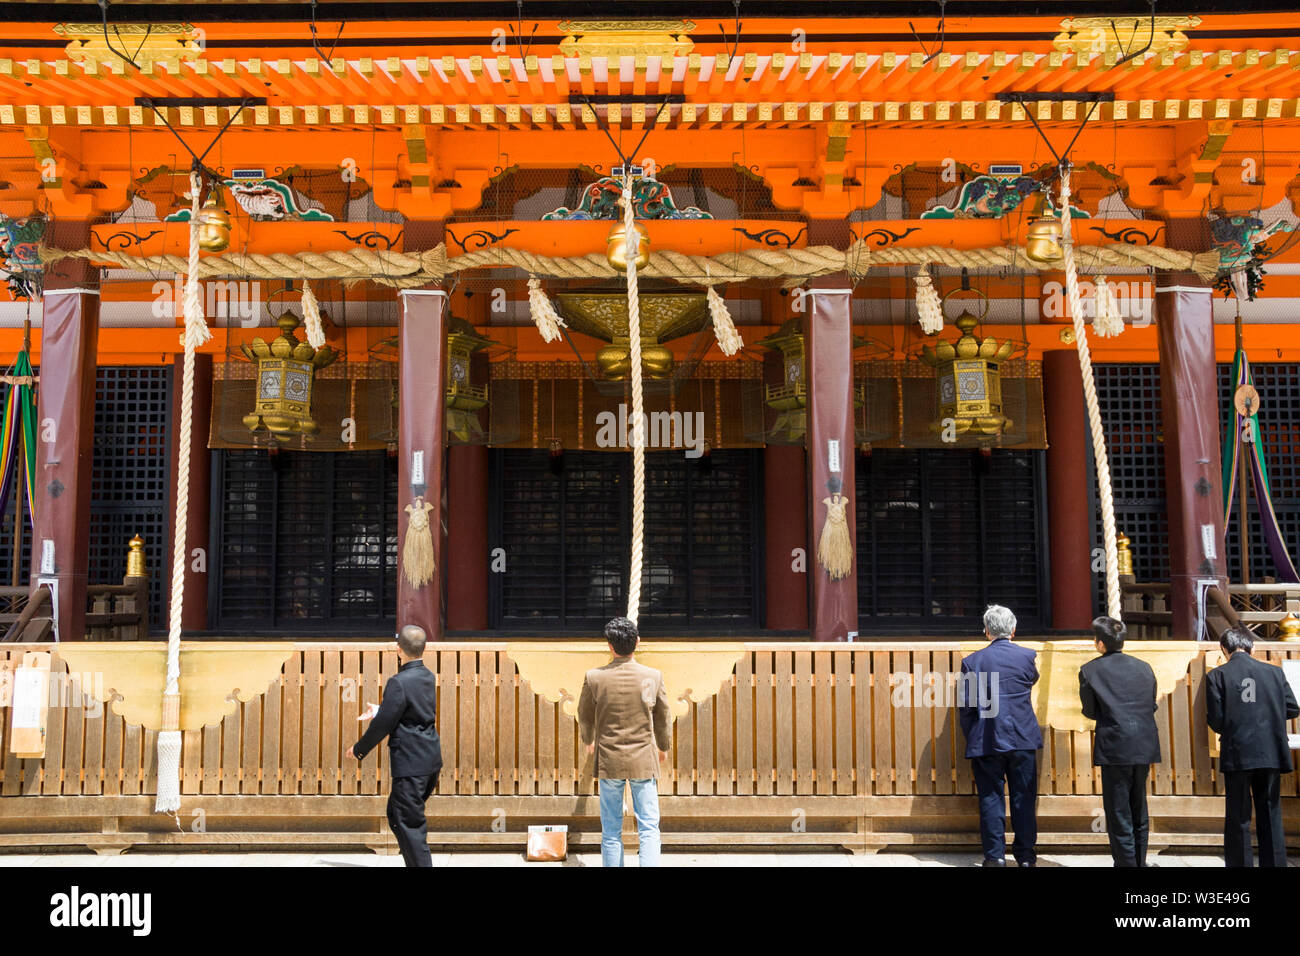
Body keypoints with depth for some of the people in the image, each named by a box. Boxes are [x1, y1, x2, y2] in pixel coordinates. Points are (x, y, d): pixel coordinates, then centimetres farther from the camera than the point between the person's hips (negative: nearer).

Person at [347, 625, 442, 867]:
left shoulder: (398, 683, -19)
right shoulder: (428, 677, 7)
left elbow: (382, 726, -14)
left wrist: (359, 749, 1)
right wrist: (380, 710, 33)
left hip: (411, 764, -9)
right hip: (431, 759, 9)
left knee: (409, 823, -1)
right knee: (396, 814, 25)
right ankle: (413, 860, 34)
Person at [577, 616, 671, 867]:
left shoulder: (594, 678, -9)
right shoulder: (653, 677, -9)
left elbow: (584, 717, 6)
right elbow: (662, 718, 6)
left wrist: (589, 741, 28)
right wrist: (663, 746, 25)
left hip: (609, 761, 0)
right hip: (644, 760, 0)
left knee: (611, 832, 11)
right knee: (649, 828, 4)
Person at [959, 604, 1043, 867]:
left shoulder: (972, 661, -4)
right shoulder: (1026, 656, -2)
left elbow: (964, 707, -3)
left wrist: (971, 738, 8)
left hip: (986, 742, -1)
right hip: (1022, 738, 1)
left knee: (990, 798, 5)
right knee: (1024, 798, 8)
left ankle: (995, 855, 5)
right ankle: (1025, 855, 13)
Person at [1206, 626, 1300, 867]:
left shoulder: (1217, 676, -6)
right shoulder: (1274, 672, 2)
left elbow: (1216, 721, -10)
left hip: (1237, 756, -2)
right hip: (1270, 756, 2)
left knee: (1238, 819, 6)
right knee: (1270, 817, 12)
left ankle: (1239, 864, 7)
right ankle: (1274, 863, 14)